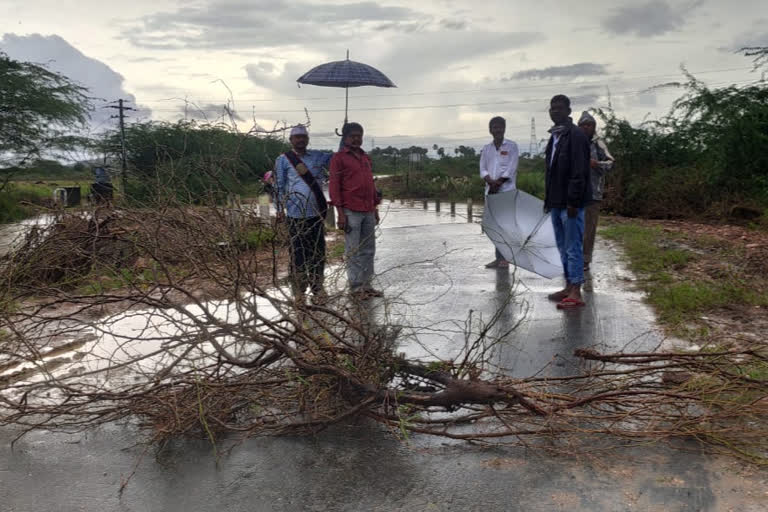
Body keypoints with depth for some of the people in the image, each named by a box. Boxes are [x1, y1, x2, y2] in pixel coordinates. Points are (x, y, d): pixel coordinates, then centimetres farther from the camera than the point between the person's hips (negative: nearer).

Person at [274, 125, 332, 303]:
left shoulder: (318, 157, 10)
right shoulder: (283, 160, 3)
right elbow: (279, 186, 2)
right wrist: (280, 209, -4)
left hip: (317, 212, 3)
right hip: (296, 214, -3)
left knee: (318, 251, 7)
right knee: (298, 252, 0)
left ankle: (317, 287, 17)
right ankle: (299, 290, 11)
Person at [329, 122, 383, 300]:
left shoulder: (366, 157, 19)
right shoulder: (338, 158, -1)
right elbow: (334, 186, -6)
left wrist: (375, 208, 18)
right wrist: (340, 212, -12)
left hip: (368, 212, 6)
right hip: (351, 212, -6)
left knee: (368, 250, 8)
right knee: (353, 251, -3)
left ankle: (367, 285, 14)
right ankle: (356, 287, 3)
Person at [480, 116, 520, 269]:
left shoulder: (511, 147, 1)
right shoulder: (486, 148, 13)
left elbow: (510, 170, -6)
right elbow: (483, 169, 6)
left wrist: (498, 182, -12)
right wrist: (491, 181, -11)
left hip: (506, 190, -4)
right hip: (491, 190, 5)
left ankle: (504, 258, -5)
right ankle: (499, 258, 8)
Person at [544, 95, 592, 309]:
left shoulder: (575, 135, -11)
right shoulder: (555, 136, 17)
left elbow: (579, 171, -17)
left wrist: (573, 201, -21)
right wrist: (549, 199, 15)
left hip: (570, 203, -9)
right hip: (556, 202, 9)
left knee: (573, 247, -5)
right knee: (563, 247, 13)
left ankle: (575, 293, -2)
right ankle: (569, 287, 21)